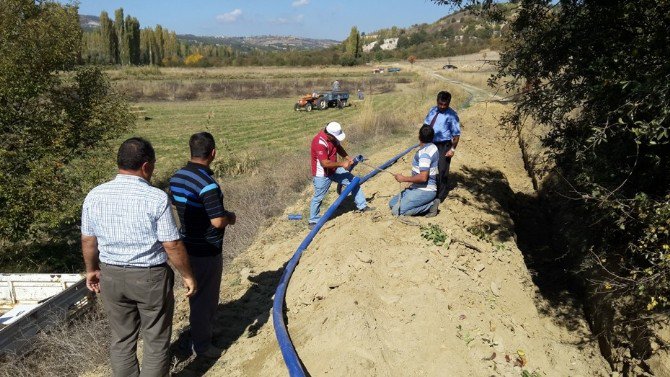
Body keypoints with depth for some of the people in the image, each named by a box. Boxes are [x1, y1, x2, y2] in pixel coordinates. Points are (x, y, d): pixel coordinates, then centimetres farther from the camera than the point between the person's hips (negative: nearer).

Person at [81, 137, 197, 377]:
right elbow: (172, 245, -16)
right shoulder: (156, 198, -19)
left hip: (111, 276, 5)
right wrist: (187, 275, -2)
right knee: (156, 342, 13)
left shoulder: (94, 196, -4)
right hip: (151, 277, -4)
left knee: (121, 340, 20)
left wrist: (91, 269, 22)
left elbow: (88, 240, 6)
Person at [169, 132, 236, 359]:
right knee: (205, 297, 8)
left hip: (187, 244, 8)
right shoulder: (208, 184, -26)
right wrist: (230, 218, -4)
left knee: (197, 292, 25)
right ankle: (202, 344, 22)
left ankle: (202, 330, 43)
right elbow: (218, 222, -28)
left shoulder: (177, 177, 0)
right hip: (206, 250, -8)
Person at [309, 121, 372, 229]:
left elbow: (338, 147, 14)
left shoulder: (333, 137, -7)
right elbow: (325, 163, -32)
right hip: (322, 174, -8)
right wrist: (342, 164, -23)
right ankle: (313, 222, 23)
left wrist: (347, 158, -1)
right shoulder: (320, 142, -32)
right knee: (318, 198, 5)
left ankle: (362, 206, 21)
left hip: (334, 169, 8)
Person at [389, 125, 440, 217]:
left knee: (396, 210, -16)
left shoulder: (424, 153, -24)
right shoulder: (432, 147, 6)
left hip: (424, 191, -10)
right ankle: (428, 203, 6)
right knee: (392, 203, 11)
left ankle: (429, 205, -6)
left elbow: (423, 177, -31)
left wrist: (404, 179, -21)